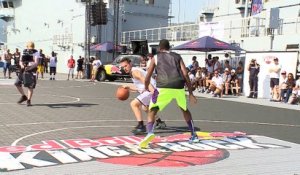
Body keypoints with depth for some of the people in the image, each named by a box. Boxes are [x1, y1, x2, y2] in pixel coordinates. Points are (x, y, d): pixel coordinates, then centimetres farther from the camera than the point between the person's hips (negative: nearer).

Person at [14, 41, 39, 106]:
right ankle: (23, 96, 21)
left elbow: (36, 63, -18)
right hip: (23, 70, 5)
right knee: (17, 83, 4)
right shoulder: (24, 52, 9)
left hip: (31, 71, -5)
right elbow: (20, 61, 6)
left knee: (30, 86, -5)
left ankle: (29, 101, 5)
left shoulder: (36, 53, -7)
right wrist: (22, 65, -18)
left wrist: (30, 67, -36)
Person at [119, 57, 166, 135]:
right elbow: (139, 87, 27)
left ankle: (141, 126, -23)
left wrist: (153, 92, -37)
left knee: (134, 104, -17)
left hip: (151, 90, -11)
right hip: (153, 90, 11)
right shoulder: (135, 71, 19)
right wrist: (128, 87, 22)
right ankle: (160, 122, 43)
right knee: (145, 107, 33)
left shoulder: (134, 72, -11)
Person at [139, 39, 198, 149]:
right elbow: (185, 75, 12)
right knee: (185, 109, 27)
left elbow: (147, 78, 16)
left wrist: (146, 89, 36)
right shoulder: (177, 56, 23)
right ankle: (194, 135, 31)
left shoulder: (156, 58, 19)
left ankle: (150, 133, -19)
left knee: (152, 111, 8)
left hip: (163, 87, -3)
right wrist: (190, 93, 14)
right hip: (179, 87, 3)